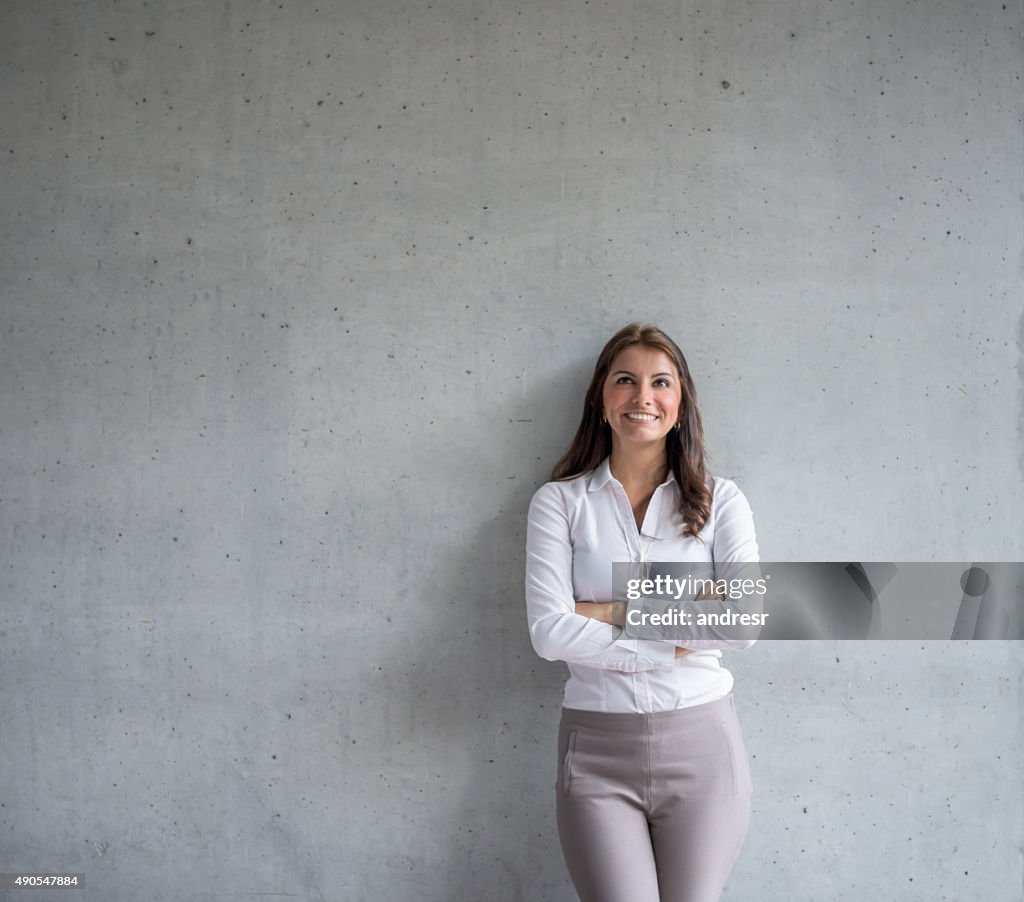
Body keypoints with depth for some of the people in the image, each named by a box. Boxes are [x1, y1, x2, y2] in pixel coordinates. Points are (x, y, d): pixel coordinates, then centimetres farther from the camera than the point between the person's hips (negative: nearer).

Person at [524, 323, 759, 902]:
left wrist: (612, 613, -11)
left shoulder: (721, 500, 3)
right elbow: (550, 632, -10)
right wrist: (671, 646, -12)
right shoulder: (559, 502, 1)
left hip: (703, 743, 1)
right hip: (598, 748, -1)